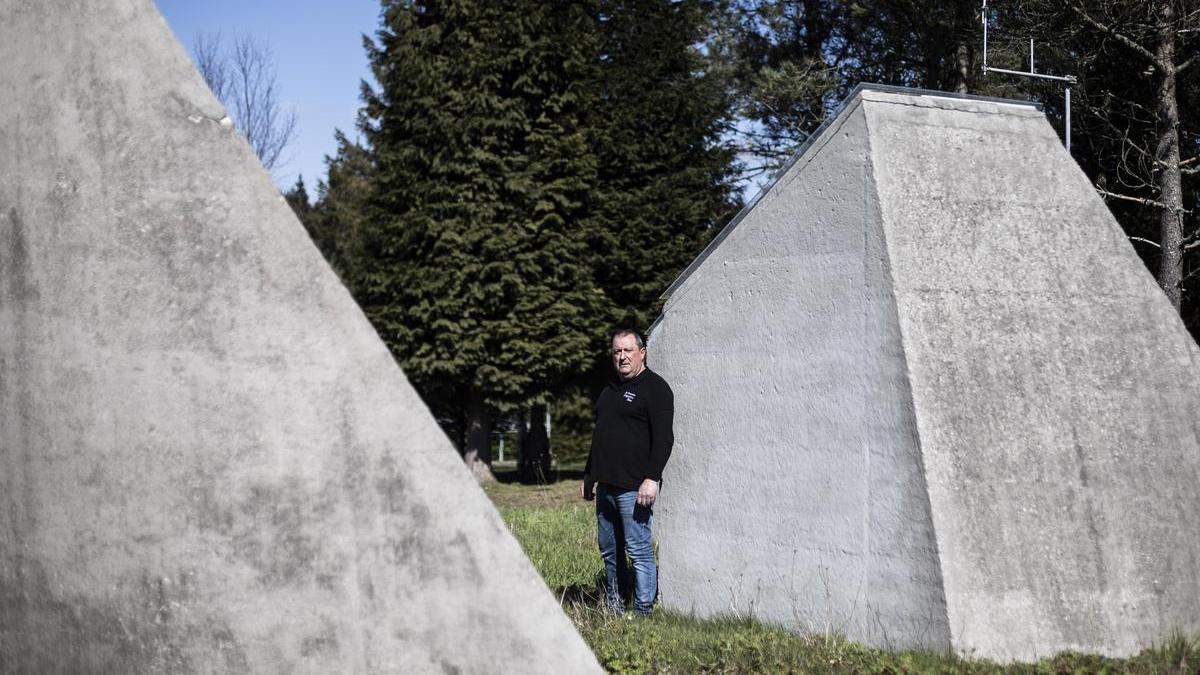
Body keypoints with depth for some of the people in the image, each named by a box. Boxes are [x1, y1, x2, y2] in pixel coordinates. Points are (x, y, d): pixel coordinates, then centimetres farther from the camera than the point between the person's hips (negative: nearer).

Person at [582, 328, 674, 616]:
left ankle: (643, 611, -3)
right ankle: (613, 609, 20)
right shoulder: (610, 390, 20)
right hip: (606, 485, 8)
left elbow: (664, 438, -14)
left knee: (639, 550, -7)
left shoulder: (655, 388, -6)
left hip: (634, 488, -8)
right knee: (609, 551, 11)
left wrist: (652, 478, -21)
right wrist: (588, 476, 25)